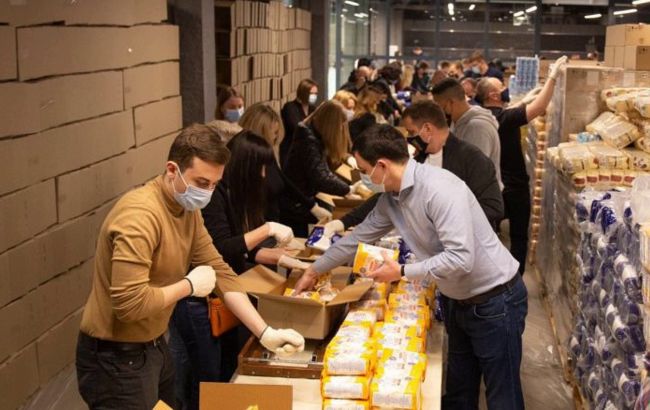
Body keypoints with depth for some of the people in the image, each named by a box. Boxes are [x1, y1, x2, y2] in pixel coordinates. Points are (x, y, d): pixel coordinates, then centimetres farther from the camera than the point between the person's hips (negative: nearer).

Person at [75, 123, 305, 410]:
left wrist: (265, 333, -7)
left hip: (153, 345, 9)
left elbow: (220, 272, 1)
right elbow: (130, 303, -34)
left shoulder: (188, 209, 2)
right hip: (116, 358, -9)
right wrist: (189, 285, -20)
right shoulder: (140, 215, -28)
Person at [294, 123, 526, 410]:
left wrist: (402, 273, -23)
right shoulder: (391, 199, -1)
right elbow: (360, 237, 13)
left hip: (495, 300, -8)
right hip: (457, 300, 9)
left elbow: (460, 258, -34)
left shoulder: (439, 189, -29)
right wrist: (314, 271, 20)